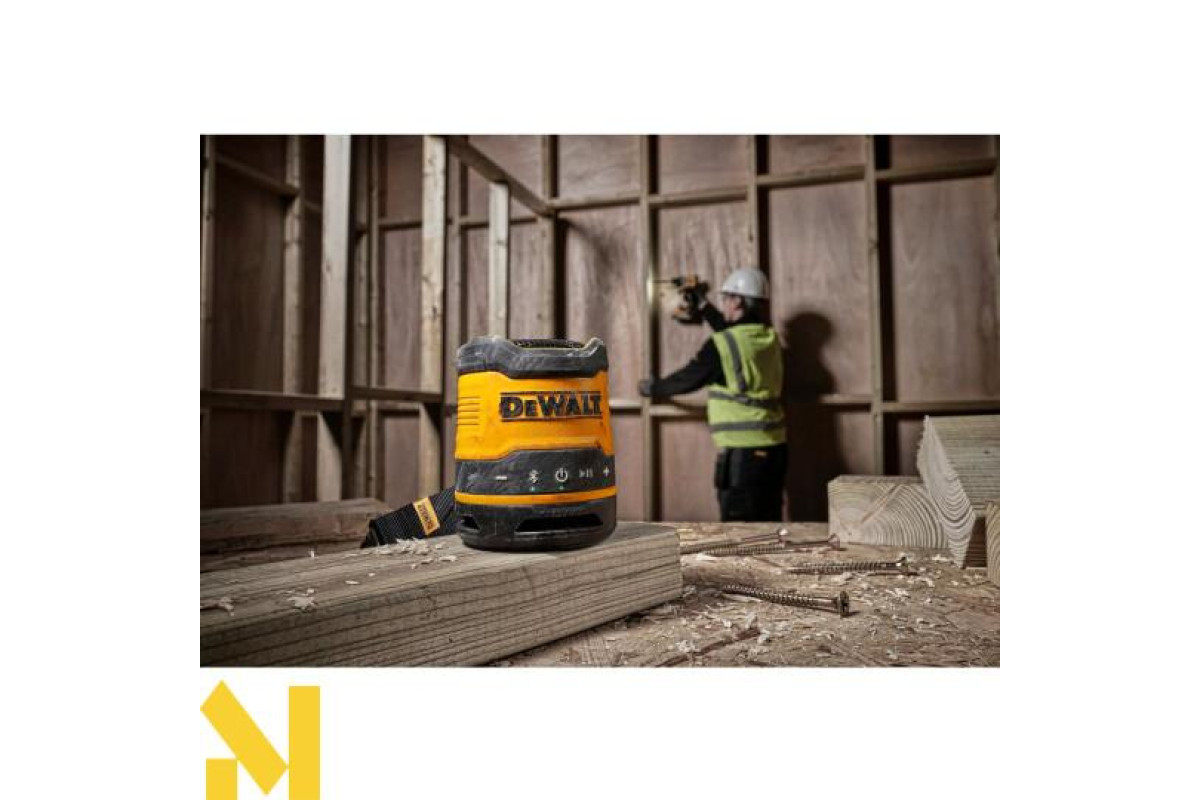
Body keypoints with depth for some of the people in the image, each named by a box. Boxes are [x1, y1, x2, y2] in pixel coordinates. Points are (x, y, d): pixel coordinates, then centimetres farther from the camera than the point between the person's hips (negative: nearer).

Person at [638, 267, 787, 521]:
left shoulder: (721, 345, -13)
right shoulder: (770, 337, 8)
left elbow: (687, 379, -1)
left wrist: (652, 388, 17)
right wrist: (704, 307, 37)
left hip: (743, 451, -7)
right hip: (775, 446, 8)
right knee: (768, 524, 13)